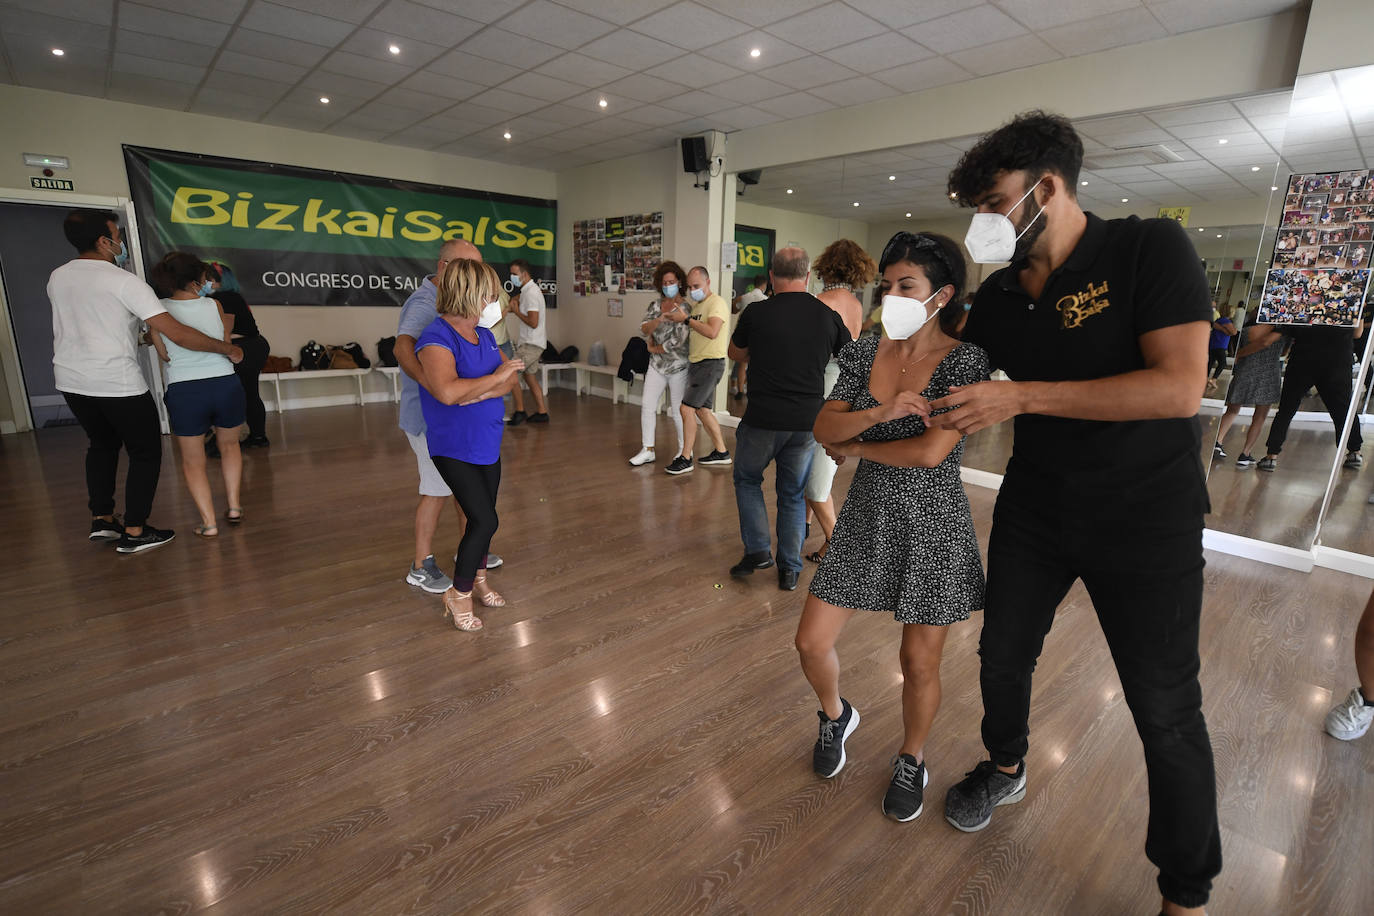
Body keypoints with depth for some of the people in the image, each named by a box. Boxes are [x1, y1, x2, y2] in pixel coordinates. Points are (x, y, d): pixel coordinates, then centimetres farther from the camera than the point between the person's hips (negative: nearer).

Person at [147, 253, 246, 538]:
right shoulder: (214, 305, 0)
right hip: (226, 385, 1)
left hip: (183, 392, -1)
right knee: (229, 446, 26)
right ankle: (234, 505, 23)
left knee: (193, 461, 14)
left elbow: (165, 354, 5)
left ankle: (208, 522, 9)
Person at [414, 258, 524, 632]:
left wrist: (479, 392, -19)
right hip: (454, 448, -8)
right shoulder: (436, 338, -19)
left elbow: (512, 378, 1)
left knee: (483, 517, 17)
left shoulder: (484, 335, 7)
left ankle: (478, 579, 39)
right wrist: (496, 377, -22)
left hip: (487, 444, 8)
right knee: (485, 520, -9)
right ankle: (458, 595, 12)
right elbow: (447, 392, -35)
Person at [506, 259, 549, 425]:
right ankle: (541, 412, 18)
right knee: (530, 376, 14)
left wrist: (516, 311, -13)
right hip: (531, 342, 10)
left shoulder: (531, 293, -17)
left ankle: (520, 411, -5)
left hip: (532, 343, -10)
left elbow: (533, 322, -24)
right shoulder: (526, 290, 13)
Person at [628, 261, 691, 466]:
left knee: (677, 409, 1)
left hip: (678, 366, -5)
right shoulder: (654, 306, 10)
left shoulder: (685, 308, -7)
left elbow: (680, 339, -14)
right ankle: (648, 450, 10)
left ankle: (685, 449, 18)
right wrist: (660, 319, -22)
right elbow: (644, 330, -4)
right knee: (647, 406, 1)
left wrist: (656, 348, -3)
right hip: (656, 365, 5)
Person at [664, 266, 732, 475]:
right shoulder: (696, 305, 15)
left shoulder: (717, 303, -13)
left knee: (686, 409, -11)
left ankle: (685, 459, -3)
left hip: (710, 364, -9)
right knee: (703, 410, 14)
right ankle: (721, 452, 26)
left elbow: (712, 332, -28)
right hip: (696, 363, 9)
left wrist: (686, 319, -22)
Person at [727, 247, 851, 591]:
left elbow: (735, 352, 11)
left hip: (763, 419, -2)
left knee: (747, 479, 21)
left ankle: (758, 550, 13)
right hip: (807, 421, 3)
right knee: (793, 494, 15)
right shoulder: (828, 315, 0)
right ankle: (789, 569, 21)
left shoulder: (757, 313, -7)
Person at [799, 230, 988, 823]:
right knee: (812, 644, 5)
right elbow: (824, 428, -6)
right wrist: (880, 412, -23)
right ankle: (836, 716, 39)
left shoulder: (966, 361, -12)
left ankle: (912, 761, 39)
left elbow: (932, 450, -23)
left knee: (919, 663, 10)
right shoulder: (865, 352, 1)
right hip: (866, 517, 4)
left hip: (932, 527, -3)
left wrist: (854, 446, -10)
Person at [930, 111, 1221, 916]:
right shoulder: (998, 296, 1)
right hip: (1034, 511, 5)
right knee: (1004, 656, 16)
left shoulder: (1151, 248, -15)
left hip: (1147, 522, -4)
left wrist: (1020, 396, -29)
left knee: (1166, 709, 6)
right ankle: (1006, 768, 46)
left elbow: (1179, 387, -25)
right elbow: (942, 375, 11)